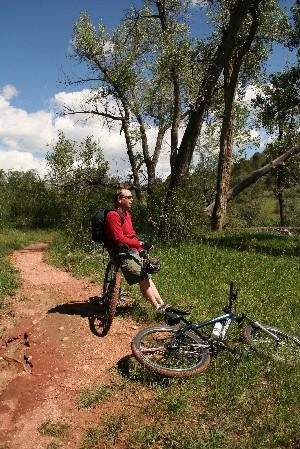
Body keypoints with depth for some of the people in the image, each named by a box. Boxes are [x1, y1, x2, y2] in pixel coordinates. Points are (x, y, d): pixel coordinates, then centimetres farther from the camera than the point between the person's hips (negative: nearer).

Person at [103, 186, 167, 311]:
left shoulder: (127, 214, 17)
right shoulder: (113, 215, -13)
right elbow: (119, 239, -21)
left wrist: (141, 248, 10)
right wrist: (140, 243, -20)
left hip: (133, 252, 9)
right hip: (123, 254, -9)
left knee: (147, 277, 6)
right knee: (143, 279, -14)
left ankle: (162, 305, 10)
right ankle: (158, 308, -7)